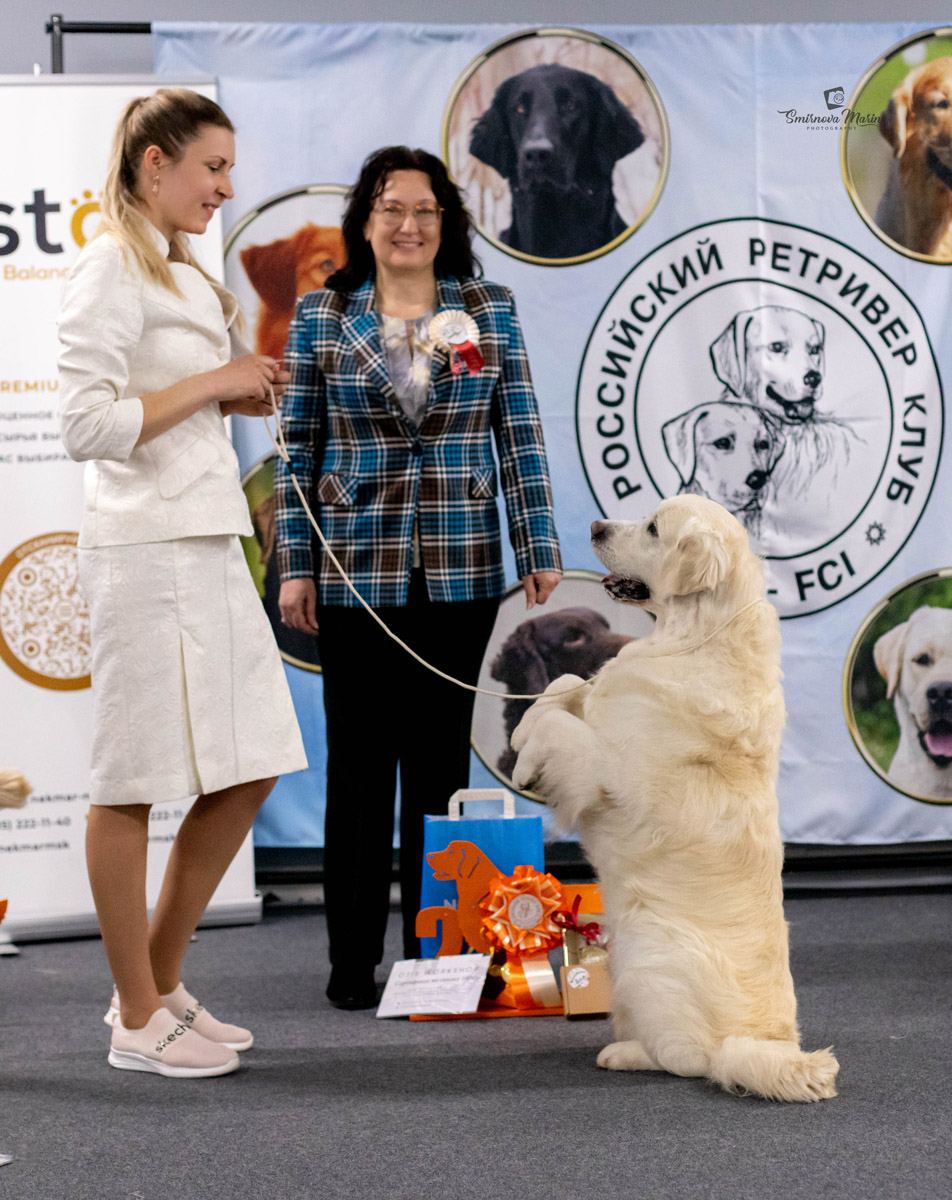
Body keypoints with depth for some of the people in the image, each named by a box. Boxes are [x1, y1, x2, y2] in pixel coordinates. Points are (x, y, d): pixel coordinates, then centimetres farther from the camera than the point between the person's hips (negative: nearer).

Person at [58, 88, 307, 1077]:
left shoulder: (184, 276, 19)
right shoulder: (110, 270, -8)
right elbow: (87, 427, -17)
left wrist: (237, 399, 9)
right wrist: (213, 380, -12)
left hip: (211, 545, 9)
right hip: (145, 547, -9)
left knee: (247, 771, 9)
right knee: (133, 783, -1)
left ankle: (157, 985, 20)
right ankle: (139, 1022, 9)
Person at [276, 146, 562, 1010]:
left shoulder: (489, 311, 6)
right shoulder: (321, 315, 3)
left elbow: (521, 439, 5)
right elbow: (298, 448, 3)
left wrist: (541, 549, -1)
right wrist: (295, 566, -1)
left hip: (459, 571, 1)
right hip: (354, 571, -1)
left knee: (442, 761, 7)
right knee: (359, 760, 3)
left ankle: (437, 950, 18)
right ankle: (353, 960, 12)